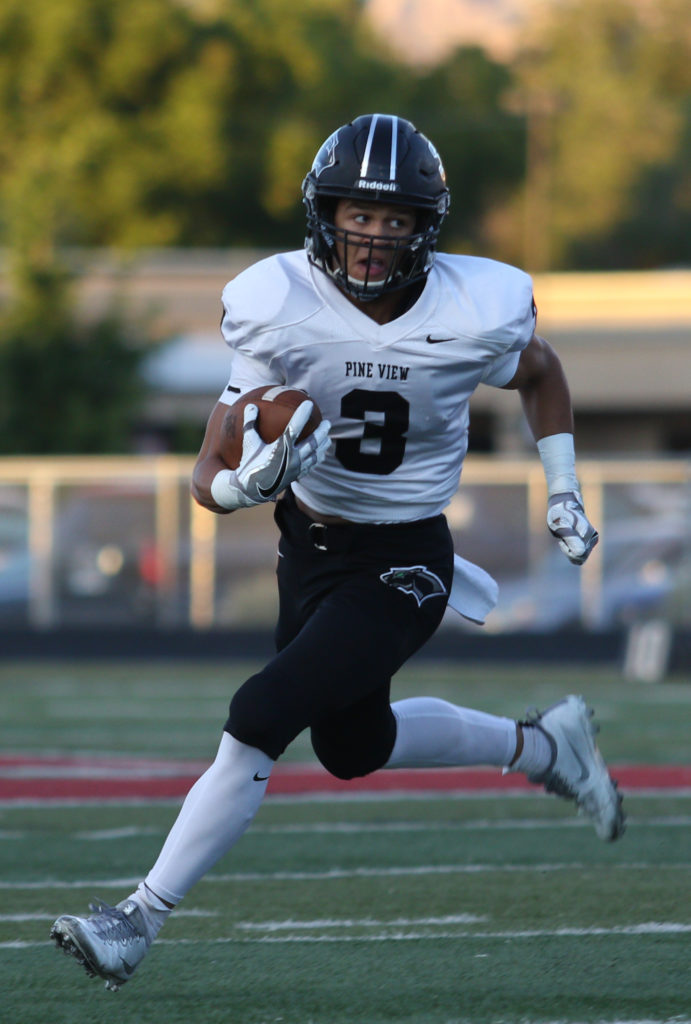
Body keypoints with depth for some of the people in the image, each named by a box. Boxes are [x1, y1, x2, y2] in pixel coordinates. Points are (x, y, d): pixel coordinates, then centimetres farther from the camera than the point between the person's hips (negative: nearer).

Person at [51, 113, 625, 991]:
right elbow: (210, 484, -17)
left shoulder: (474, 314, -19)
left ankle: (142, 918, -9)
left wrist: (563, 492, 6)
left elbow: (540, 373, 8)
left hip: (402, 567, -4)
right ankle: (540, 745, 47)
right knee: (355, 747, 22)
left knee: (259, 719, -18)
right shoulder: (278, 310, -19)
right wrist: (250, 480, -39)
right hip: (308, 549, 4)